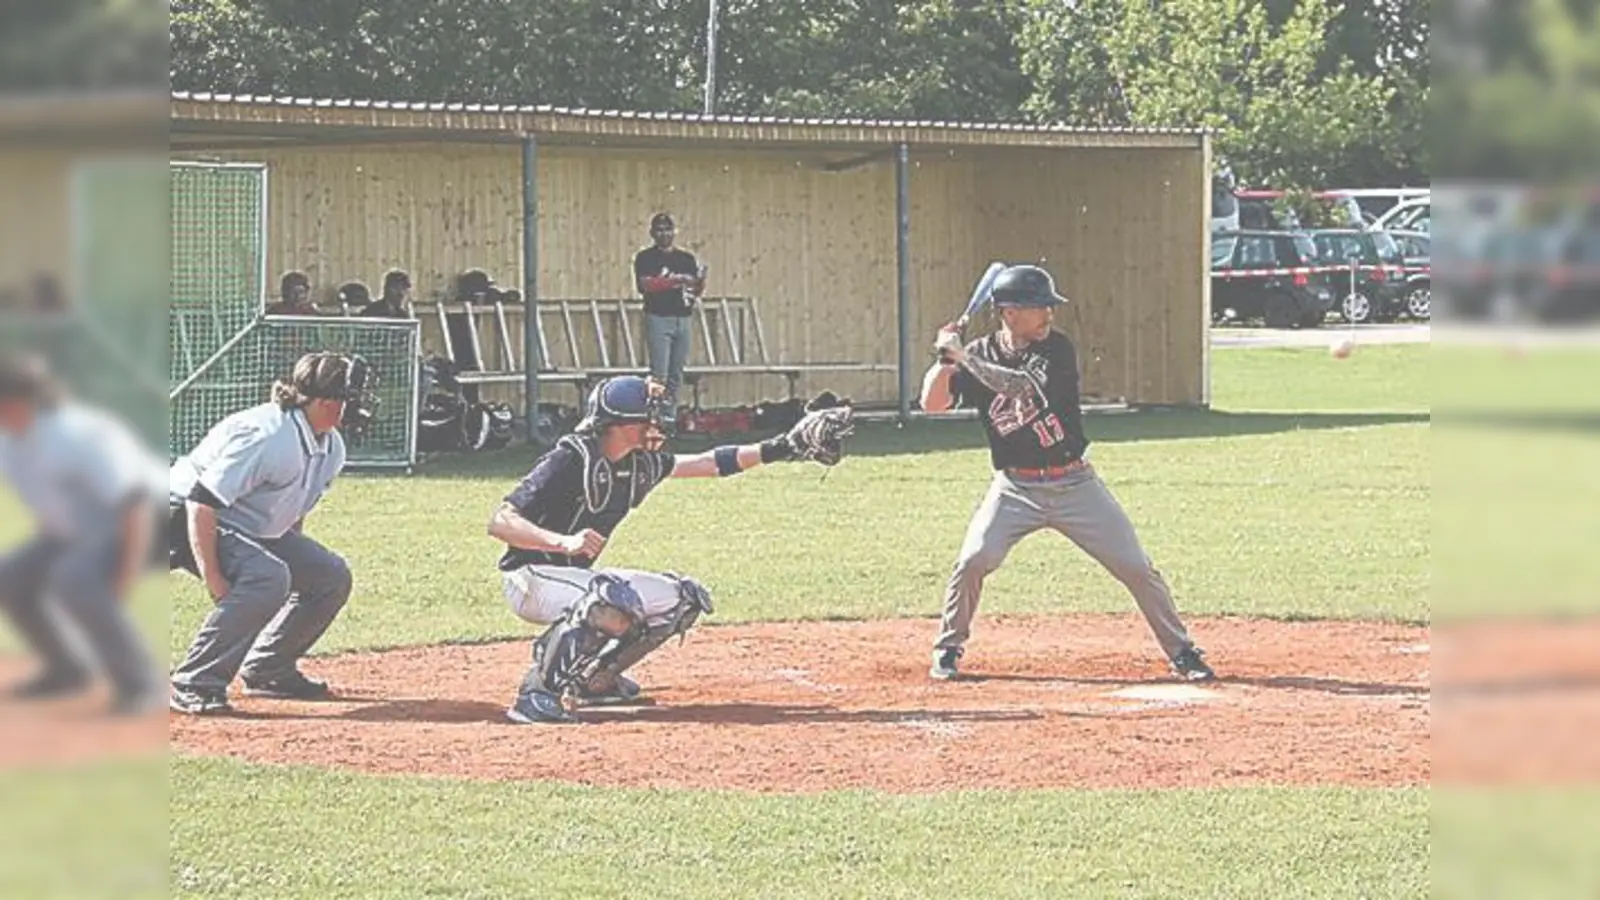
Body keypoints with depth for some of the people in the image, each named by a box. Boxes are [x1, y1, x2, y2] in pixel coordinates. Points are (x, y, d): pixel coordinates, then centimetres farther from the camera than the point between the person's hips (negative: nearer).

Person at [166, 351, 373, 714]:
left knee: (332, 576, 4)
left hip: (255, 530, 10)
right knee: (268, 576, -33)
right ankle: (193, 684, -27)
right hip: (187, 520, -10)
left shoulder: (332, 448, 0)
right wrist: (212, 579, -33)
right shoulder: (269, 436, -30)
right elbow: (203, 502, -32)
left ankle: (268, 671, 17)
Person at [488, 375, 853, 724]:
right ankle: (537, 692, -27)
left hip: (578, 576, 9)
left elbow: (707, 464, 12)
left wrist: (785, 448, 7)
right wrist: (563, 542, -45)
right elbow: (499, 523, -29)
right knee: (619, 603, -37)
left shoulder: (639, 464, 2)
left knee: (685, 599, 8)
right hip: (529, 580, -9)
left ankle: (594, 678, 15)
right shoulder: (571, 459, -22)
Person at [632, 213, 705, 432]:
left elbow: (697, 291, 11)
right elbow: (645, 285, -14)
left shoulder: (687, 258, 14)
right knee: (659, 374, -11)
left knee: (676, 375, 6)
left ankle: (670, 418, 9)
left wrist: (700, 281, -12)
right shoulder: (645, 258, 1)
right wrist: (674, 281, -21)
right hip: (658, 320, -5)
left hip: (683, 320, 5)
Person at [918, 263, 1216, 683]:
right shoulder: (981, 353, -2)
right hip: (1015, 487, 0)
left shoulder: (1056, 349, -9)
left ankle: (1181, 652, 12)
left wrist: (964, 358, -29)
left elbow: (1020, 385, -27)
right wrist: (946, 360, -24)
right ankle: (948, 648, 3)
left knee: (1136, 567, -2)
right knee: (973, 560, -19)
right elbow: (932, 402, -8)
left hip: (1075, 485, 0)